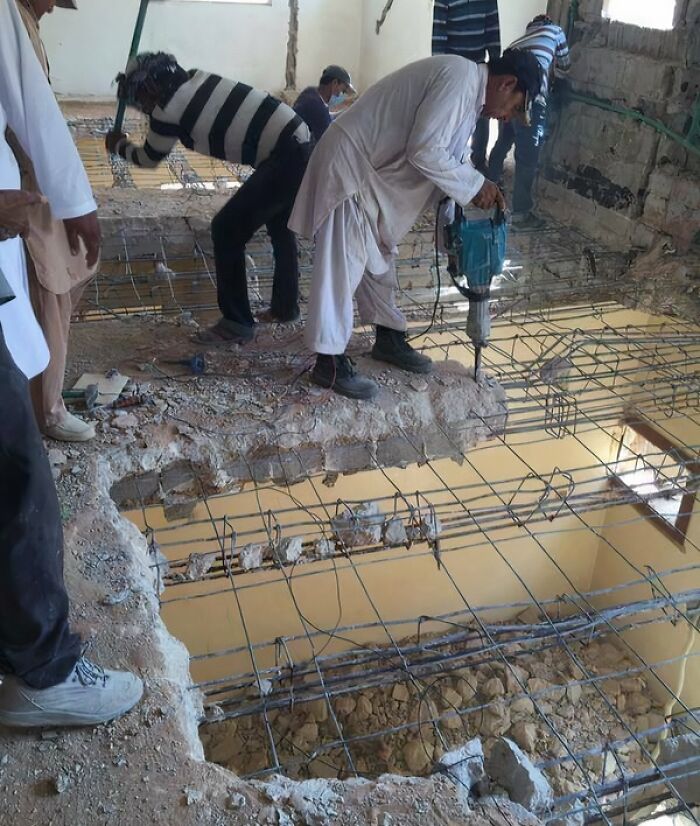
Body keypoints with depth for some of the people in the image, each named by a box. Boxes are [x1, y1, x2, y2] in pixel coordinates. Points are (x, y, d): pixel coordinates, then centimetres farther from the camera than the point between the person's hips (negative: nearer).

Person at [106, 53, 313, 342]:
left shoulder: (169, 109, -9)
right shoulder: (197, 80, 12)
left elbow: (150, 158, 10)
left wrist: (119, 147, 29)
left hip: (285, 158, -9)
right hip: (298, 142, 9)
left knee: (227, 230, -2)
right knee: (279, 224, 24)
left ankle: (237, 322, 5)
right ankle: (286, 306, 36)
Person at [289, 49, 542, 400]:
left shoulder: (467, 87, 12)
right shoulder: (460, 76, -19)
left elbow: (442, 155, 16)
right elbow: (424, 151, -27)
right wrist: (474, 184, -17)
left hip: (372, 166, 10)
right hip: (349, 161, -10)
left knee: (379, 256, 17)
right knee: (343, 263, -7)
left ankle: (388, 339, 31)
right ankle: (329, 363, -1)